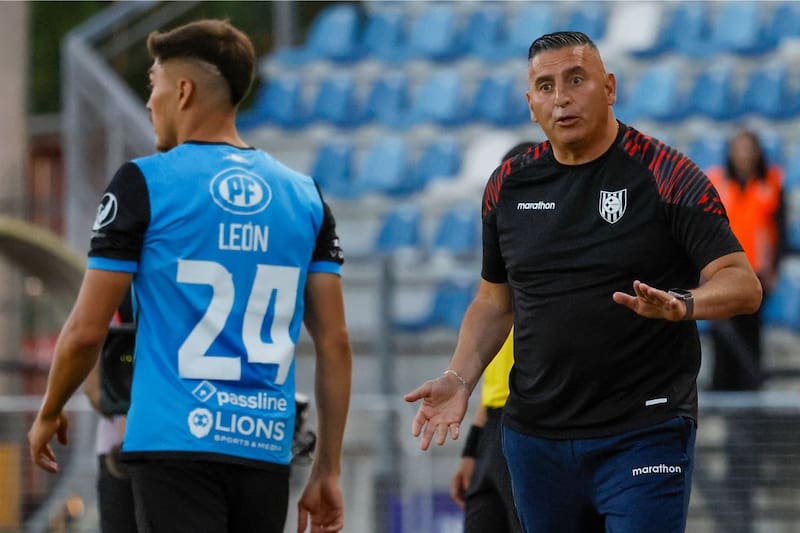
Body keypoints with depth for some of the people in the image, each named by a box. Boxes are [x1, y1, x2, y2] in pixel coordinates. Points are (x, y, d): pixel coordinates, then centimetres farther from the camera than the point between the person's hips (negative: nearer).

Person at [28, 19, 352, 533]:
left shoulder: (145, 183, -2)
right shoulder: (305, 195, 10)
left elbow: (87, 330, -3)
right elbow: (335, 343, 7)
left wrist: (49, 413, 15)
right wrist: (328, 470, 12)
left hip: (176, 444, -5)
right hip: (267, 450, 5)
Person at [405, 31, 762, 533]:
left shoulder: (665, 175, -7)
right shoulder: (511, 184, 8)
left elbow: (742, 284, -11)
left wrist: (682, 303, -32)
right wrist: (459, 377, 2)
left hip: (643, 434, -5)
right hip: (535, 434, 5)